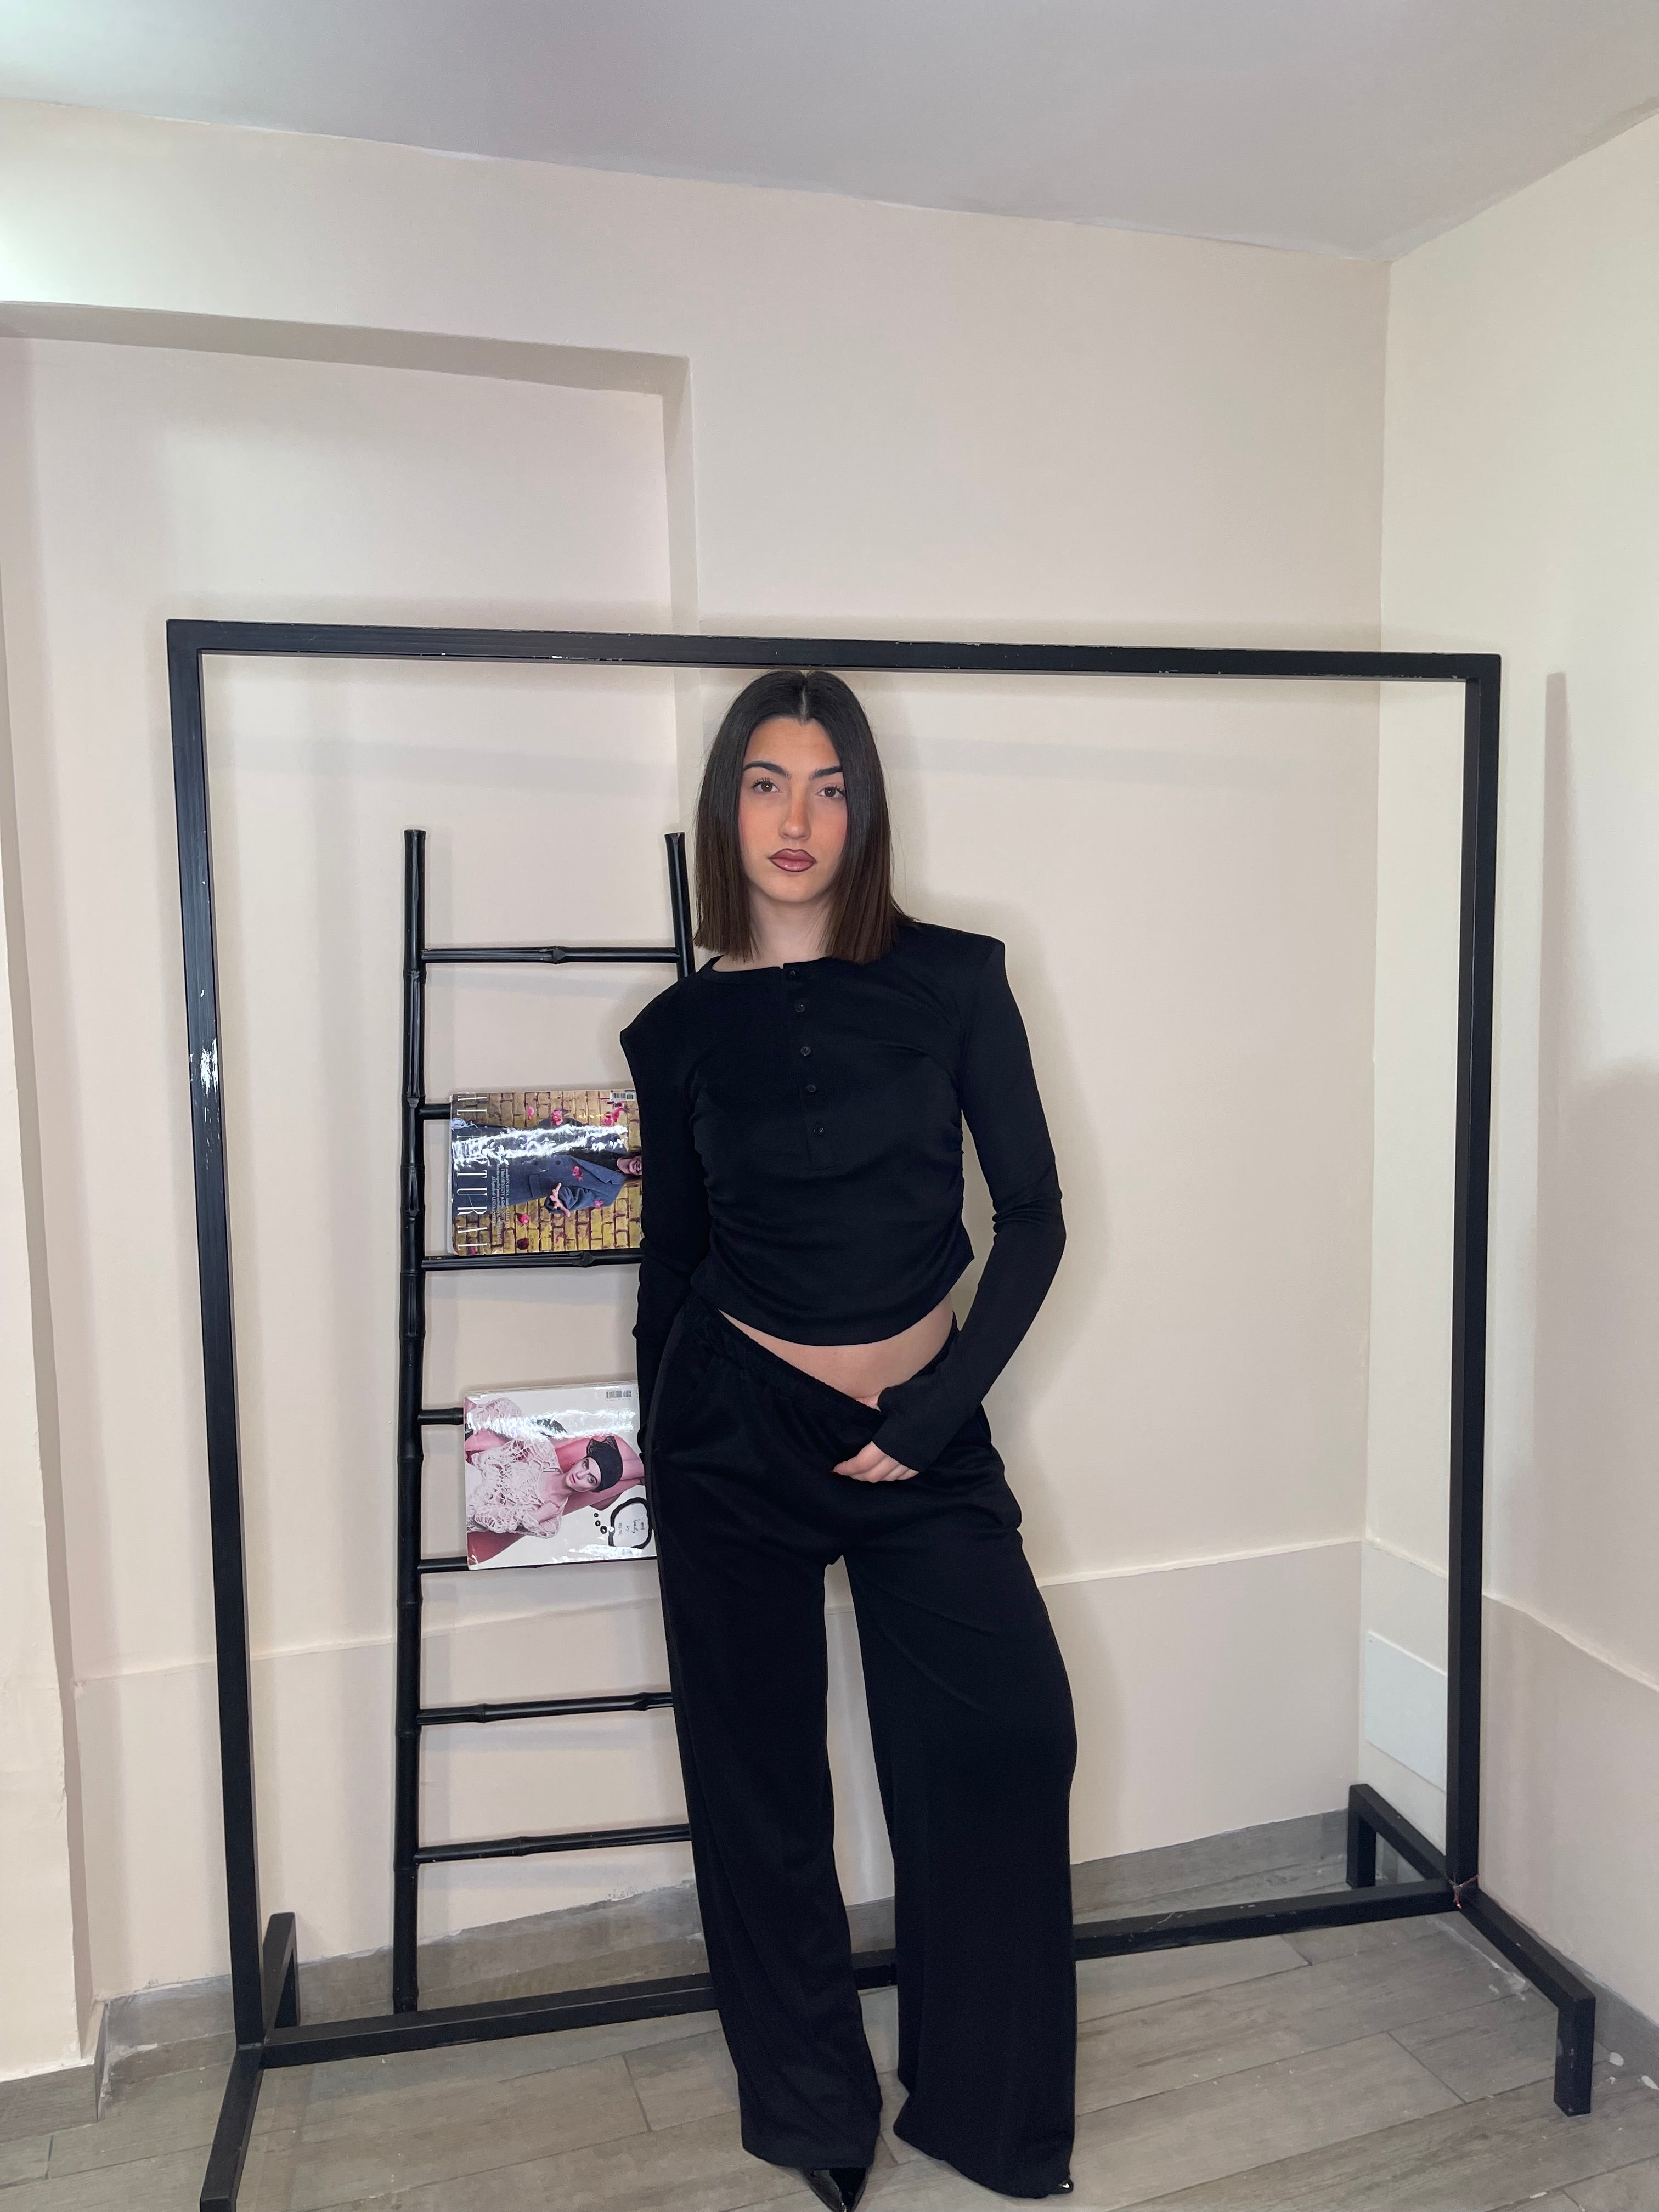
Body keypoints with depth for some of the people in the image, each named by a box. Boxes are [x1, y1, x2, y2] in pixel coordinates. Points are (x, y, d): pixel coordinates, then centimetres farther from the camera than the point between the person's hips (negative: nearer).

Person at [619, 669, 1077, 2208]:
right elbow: (671, 1259, 9)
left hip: (923, 1423, 0)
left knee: (1010, 1733, -5)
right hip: (734, 1427, 1)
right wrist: (660, 1444, 15)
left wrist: (927, 1420, -9)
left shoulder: (953, 980, -4)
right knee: (758, 1768, 10)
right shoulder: (681, 1030, -1)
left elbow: (1034, 1215, -4)